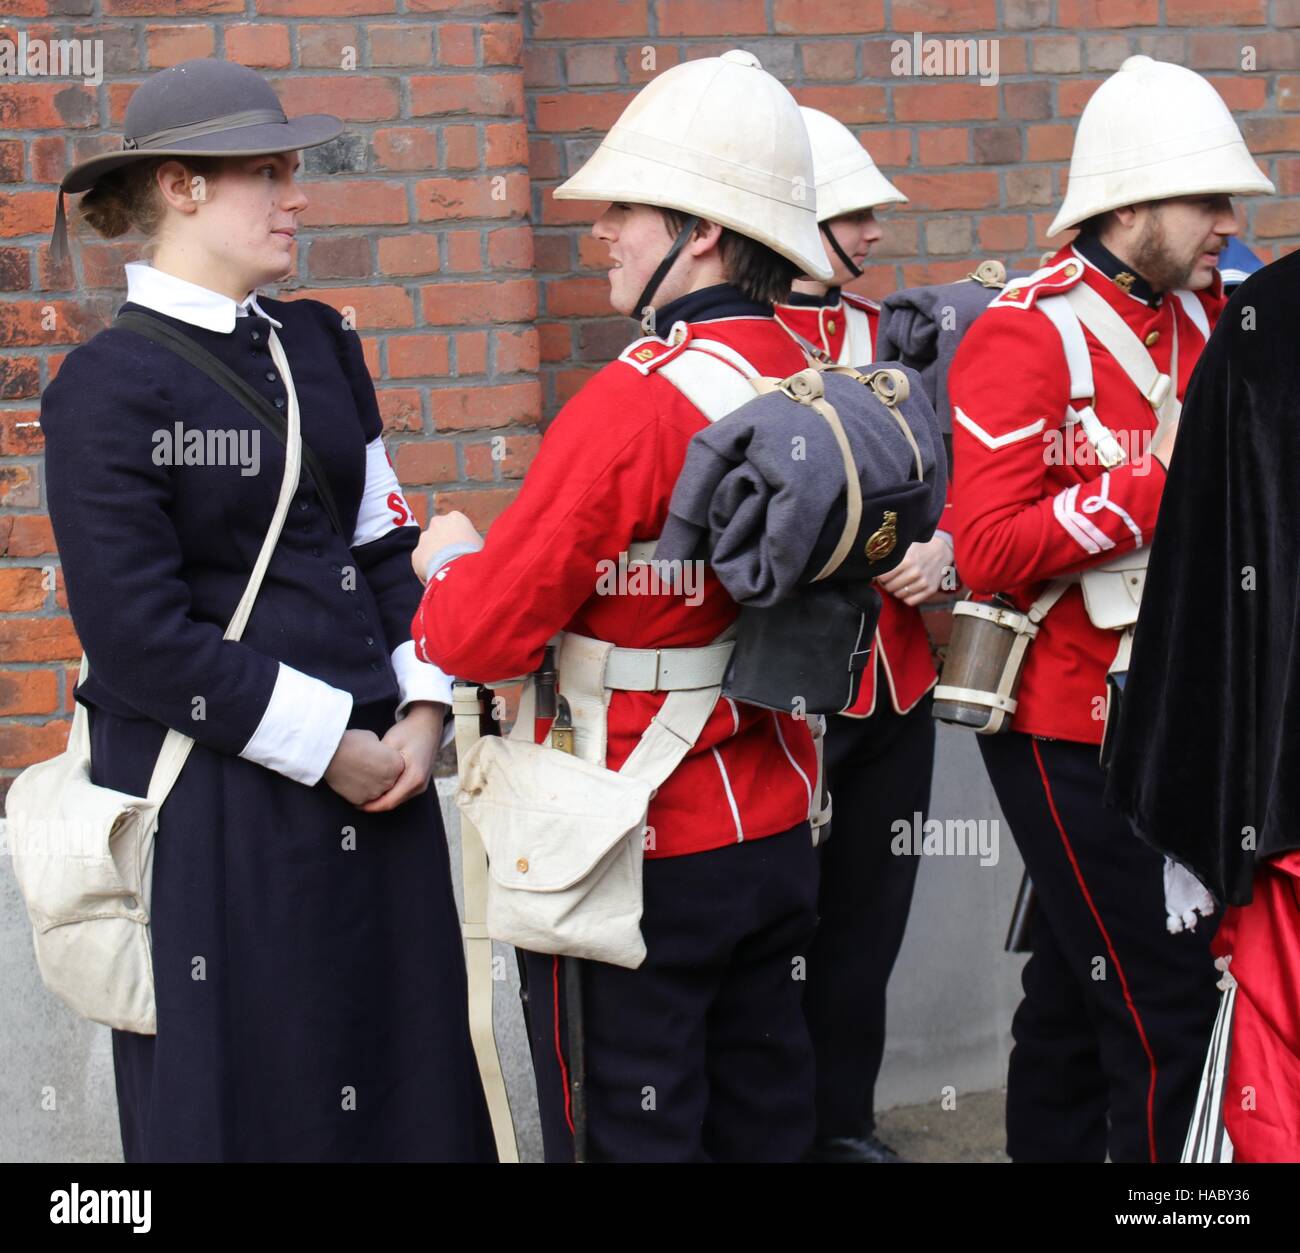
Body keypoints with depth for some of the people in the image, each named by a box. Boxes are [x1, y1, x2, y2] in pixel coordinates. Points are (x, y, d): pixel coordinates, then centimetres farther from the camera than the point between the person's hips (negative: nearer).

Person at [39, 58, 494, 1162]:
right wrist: (331, 748, -13)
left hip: (377, 777, 6)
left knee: (404, 1082, 11)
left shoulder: (319, 345, 11)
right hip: (216, 805, -6)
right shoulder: (107, 389, -10)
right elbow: (139, 637, -15)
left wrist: (423, 708, 1)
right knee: (247, 1102, 6)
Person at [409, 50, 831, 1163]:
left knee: (630, 1137, 5)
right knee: (764, 1119, 18)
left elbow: (484, 634, -22)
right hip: (776, 831, 7)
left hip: (635, 858, -7)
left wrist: (449, 558, 1)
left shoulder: (635, 400, -22)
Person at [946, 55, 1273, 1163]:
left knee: (1080, 968, 20)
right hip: (1065, 725, -8)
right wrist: (1156, 481, -25)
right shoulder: (1026, 336, -15)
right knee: (1165, 997, -8)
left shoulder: (1201, 316, 7)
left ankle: (1050, 1143, 34)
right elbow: (990, 553, -22)